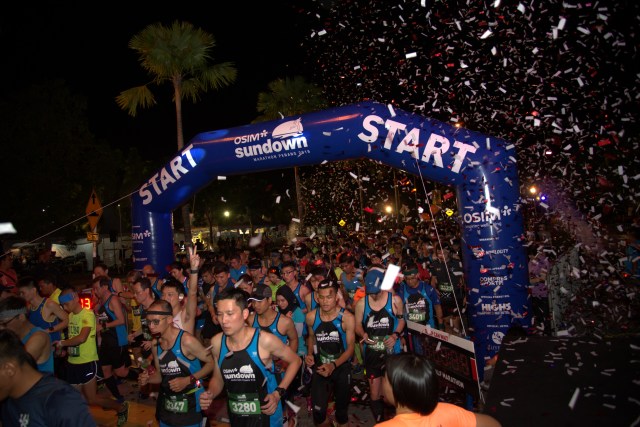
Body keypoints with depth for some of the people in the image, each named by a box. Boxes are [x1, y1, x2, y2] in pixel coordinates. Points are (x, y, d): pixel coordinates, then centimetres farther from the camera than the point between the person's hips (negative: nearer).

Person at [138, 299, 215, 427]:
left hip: (190, 404, -6)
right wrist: (147, 379, -7)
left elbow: (211, 363, -14)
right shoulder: (155, 345, 0)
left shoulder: (186, 340, -21)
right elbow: (160, 375, 13)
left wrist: (188, 380, -21)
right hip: (167, 405, 6)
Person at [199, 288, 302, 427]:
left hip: (266, 416, -4)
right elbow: (217, 377, 7)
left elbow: (295, 361, -6)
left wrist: (278, 393, -13)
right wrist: (210, 394, -12)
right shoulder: (217, 342, -9)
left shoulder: (265, 340, -22)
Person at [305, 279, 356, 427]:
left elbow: (351, 346, -15)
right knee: (318, 408, -2)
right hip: (320, 365, 1)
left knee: (342, 402, 20)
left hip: (341, 366, -1)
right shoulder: (311, 316, -13)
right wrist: (310, 354, -9)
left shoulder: (347, 317, -22)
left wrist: (334, 365, -26)